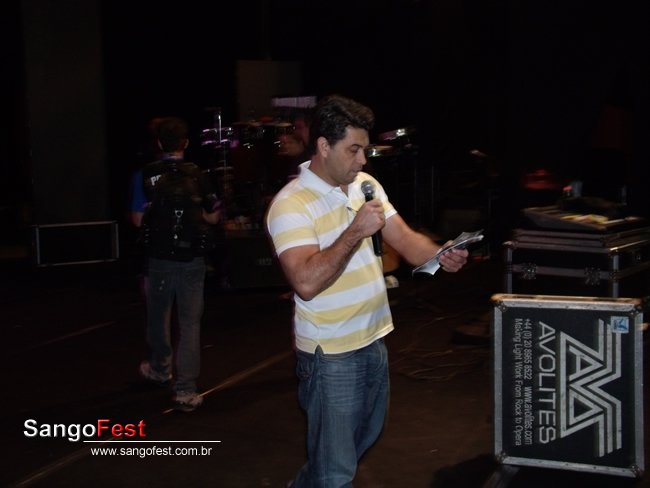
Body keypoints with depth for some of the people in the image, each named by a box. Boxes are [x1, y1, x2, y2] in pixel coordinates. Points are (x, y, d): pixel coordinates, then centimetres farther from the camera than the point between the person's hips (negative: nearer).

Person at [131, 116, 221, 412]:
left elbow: (138, 219, 1)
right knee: (190, 322, 3)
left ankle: (160, 368, 42)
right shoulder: (197, 176, -4)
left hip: (158, 259, 0)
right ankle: (185, 390, -3)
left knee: (158, 317, 21)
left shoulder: (146, 176, -6)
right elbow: (213, 217, 3)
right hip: (192, 260, 0)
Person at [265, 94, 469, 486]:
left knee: (362, 441, 26)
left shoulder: (366, 185, 4)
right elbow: (306, 283, -29)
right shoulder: (291, 204, -19)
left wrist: (440, 255, -17)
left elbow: (404, 239, 3)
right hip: (331, 354, -8)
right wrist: (355, 231, -29)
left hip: (374, 341, 8)